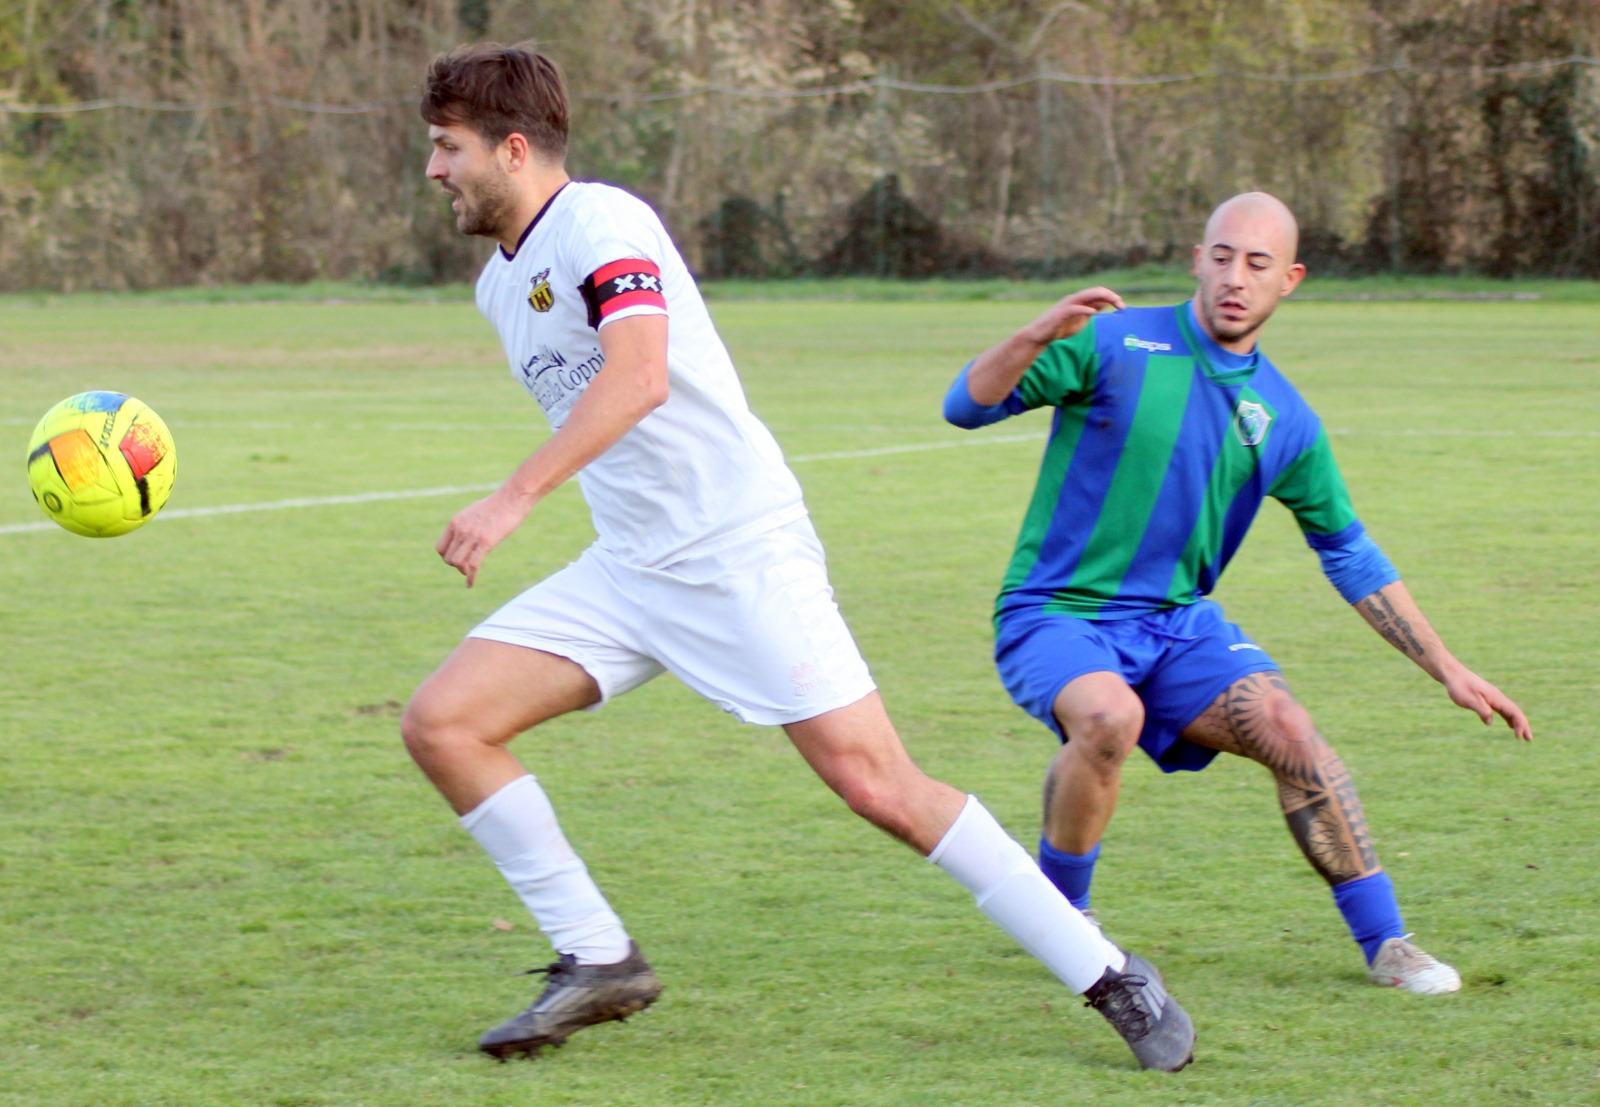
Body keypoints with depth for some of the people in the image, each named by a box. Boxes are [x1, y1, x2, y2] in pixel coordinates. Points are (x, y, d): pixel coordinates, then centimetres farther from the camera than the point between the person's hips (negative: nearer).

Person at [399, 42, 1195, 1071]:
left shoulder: (599, 223, -14)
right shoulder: (501, 283, 14)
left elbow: (638, 378, -30)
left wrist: (513, 500, -35)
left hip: (743, 552, -9)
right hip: (626, 569, 9)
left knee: (878, 784, -12)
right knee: (441, 722, -5)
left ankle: (1110, 977, -1)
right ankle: (599, 962, 3)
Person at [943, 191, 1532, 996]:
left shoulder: (1286, 421, 5)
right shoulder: (1115, 344, -8)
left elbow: (1352, 559, 14)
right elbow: (966, 406, -14)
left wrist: (1449, 672, 10)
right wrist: (1040, 336, -33)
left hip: (1178, 626, 4)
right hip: (1055, 617, -4)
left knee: (1290, 732, -19)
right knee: (1111, 718, -35)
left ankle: (1385, 943, -6)